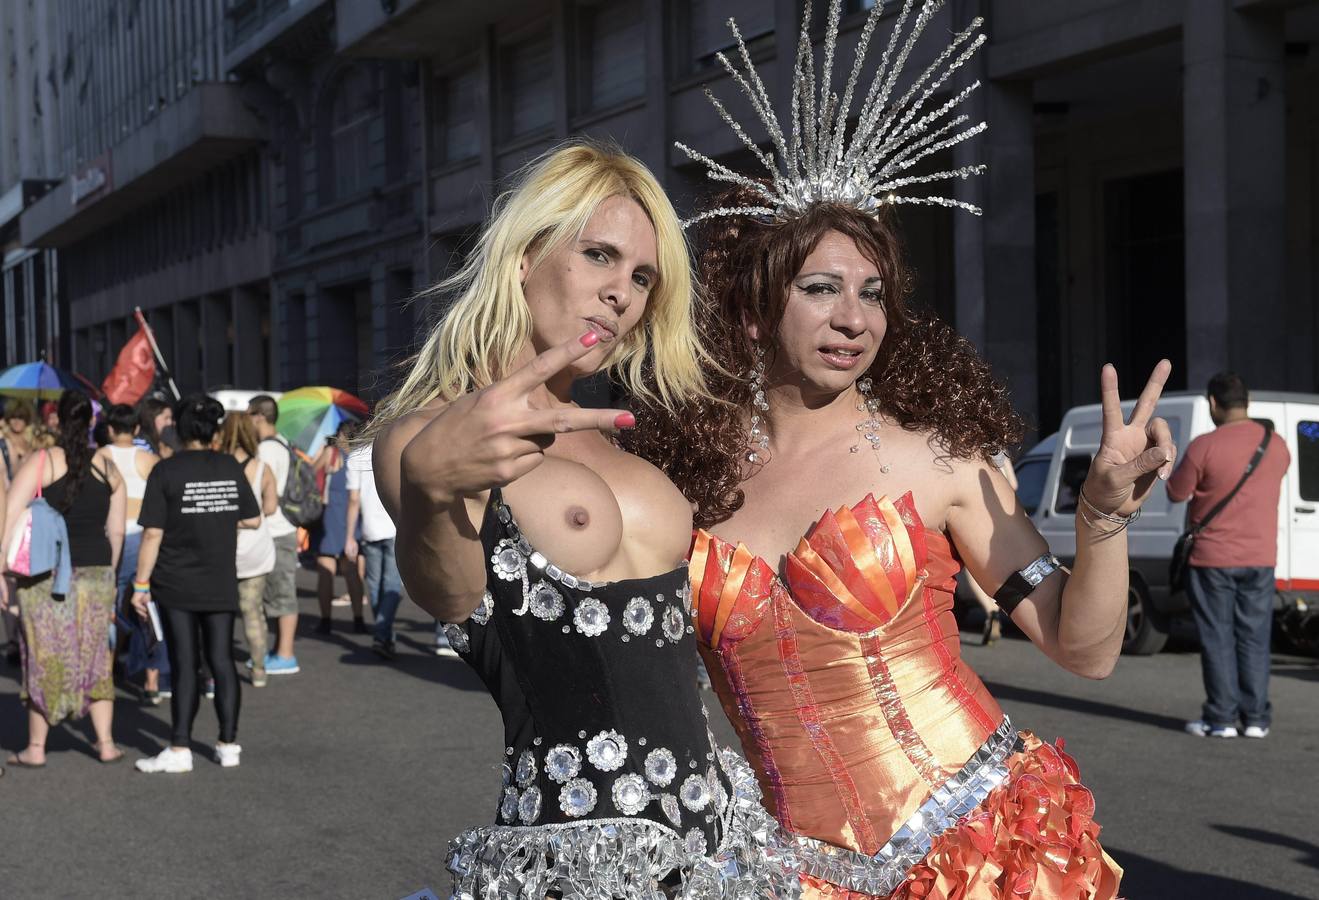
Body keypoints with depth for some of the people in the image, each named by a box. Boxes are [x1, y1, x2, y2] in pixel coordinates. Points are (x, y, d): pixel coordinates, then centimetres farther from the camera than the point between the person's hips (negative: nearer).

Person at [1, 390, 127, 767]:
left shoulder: (39, 463, -6)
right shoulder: (108, 469, 5)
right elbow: (116, 531, 7)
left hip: (47, 576, -3)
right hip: (96, 573, 3)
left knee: (44, 658, 6)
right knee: (95, 658, 13)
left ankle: (35, 748, 13)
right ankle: (106, 743, 14)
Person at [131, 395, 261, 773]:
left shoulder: (166, 471, -9)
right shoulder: (231, 467, 2)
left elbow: (153, 533, -11)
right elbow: (253, 520, 8)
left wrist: (140, 584, -6)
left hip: (176, 585, -3)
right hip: (221, 583, 3)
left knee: (184, 666, 0)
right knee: (221, 661, 7)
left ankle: (179, 749, 0)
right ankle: (229, 745, 10)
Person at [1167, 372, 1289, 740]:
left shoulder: (1205, 447, -16)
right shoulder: (1277, 445, 0)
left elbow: (1176, 492, -6)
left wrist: (1181, 469, 11)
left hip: (1213, 559, -4)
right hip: (1260, 558, 4)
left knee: (1218, 639, 4)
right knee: (1254, 638, 9)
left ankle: (1221, 718, 5)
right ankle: (1256, 719, 10)